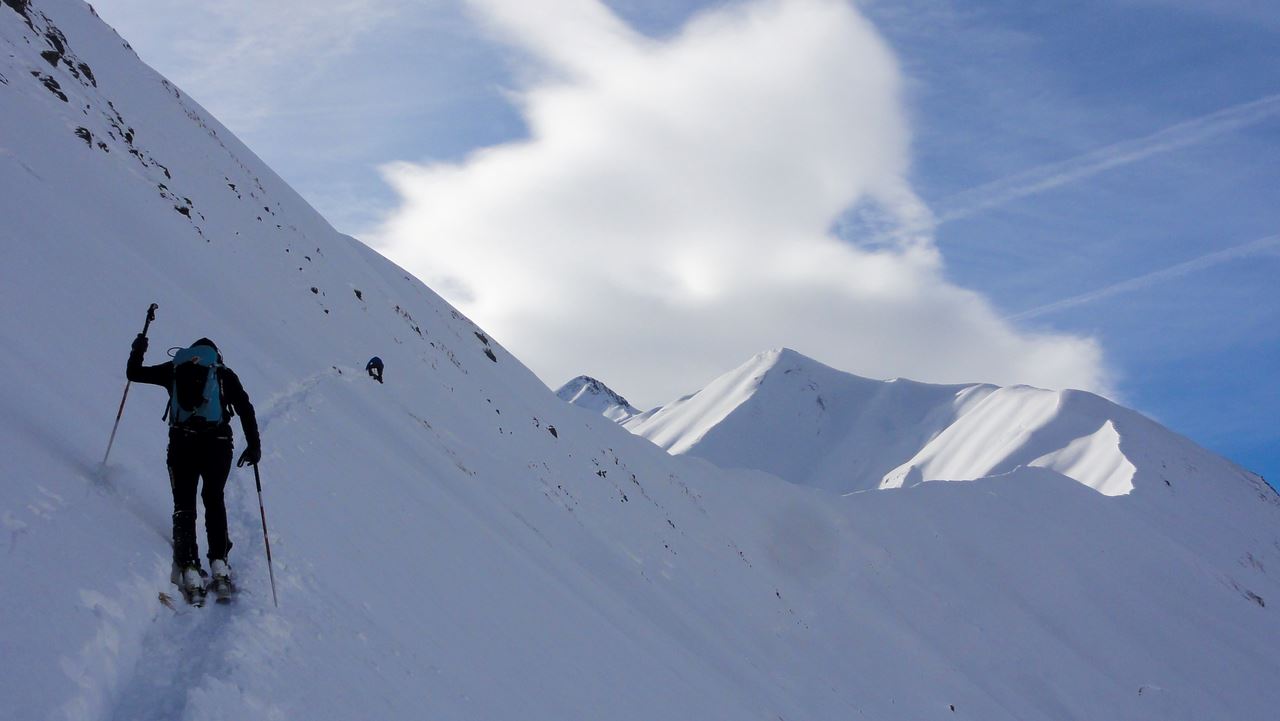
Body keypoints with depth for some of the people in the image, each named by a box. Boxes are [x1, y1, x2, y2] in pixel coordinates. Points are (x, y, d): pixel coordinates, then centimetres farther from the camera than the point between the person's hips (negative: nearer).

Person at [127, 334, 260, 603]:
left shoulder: (175, 369, 17)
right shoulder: (224, 374, 16)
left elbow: (134, 373, 26)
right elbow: (246, 409, 6)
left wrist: (138, 349, 45)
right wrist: (254, 446, 10)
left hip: (182, 443, 0)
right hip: (217, 444, 0)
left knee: (184, 505, 7)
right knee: (214, 500, 18)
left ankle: (190, 571, -9)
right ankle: (219, 566, 5)